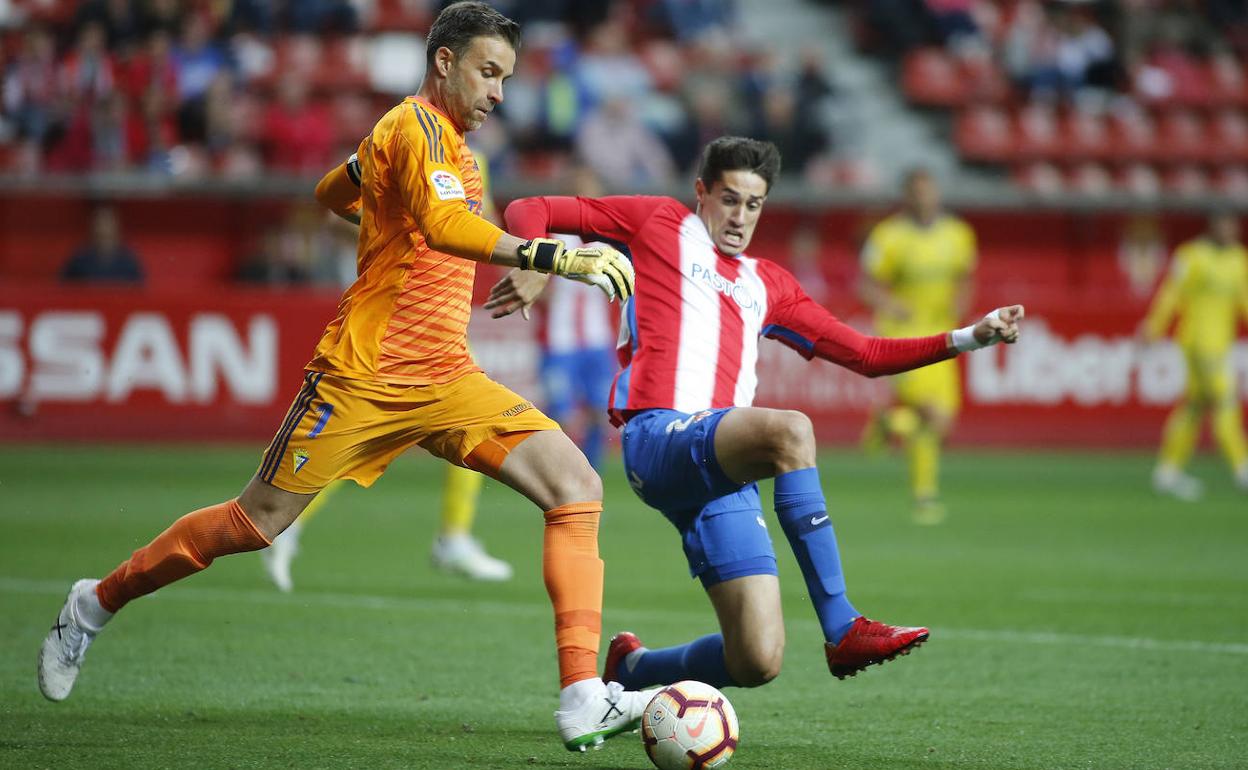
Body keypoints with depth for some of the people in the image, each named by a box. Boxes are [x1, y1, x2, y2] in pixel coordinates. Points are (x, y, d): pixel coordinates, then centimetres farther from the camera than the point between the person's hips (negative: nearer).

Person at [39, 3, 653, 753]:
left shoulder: (451, 140, 16)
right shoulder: (415, 128, -12)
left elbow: (332, 191, 32)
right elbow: (441, 223, -34)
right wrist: (551, 256, -41)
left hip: (447, 380, 8)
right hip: (367, 376, -8)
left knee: (577, 485, -11)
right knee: (257, 522, 3)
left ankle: (583, 698, -19)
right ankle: (96, 604, 27)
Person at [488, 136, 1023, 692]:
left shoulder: (768, 285, 29)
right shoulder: (660, 224, 15)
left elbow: (865, 355, 29)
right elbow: (529, 212, 14)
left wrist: (968, 338, 20)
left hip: (721, 471, 6)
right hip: (658, 436, -6)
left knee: (757, 662, -8)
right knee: (790, 430, -37)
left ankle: (628, 671, 23)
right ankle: (841, 631, -35)